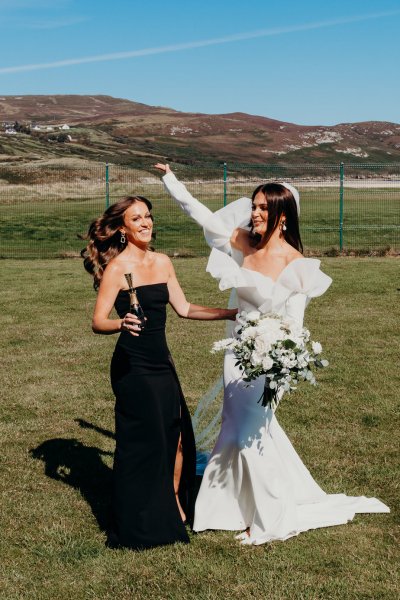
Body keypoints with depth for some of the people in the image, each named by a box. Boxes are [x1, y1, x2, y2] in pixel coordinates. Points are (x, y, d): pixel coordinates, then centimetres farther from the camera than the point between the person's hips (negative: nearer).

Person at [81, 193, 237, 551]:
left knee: (177, 436, 7)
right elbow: (97, 322, -15)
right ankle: (135, 527, 16)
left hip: (161, 361, 6)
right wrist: (121, 324, -35)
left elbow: (183, 308, 13)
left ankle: (173, 509, 29)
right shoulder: (117, 267, -11)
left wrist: (230, 314, 10)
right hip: (133, 365, -6)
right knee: (142, 441, 0)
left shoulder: (162, 262, 9)